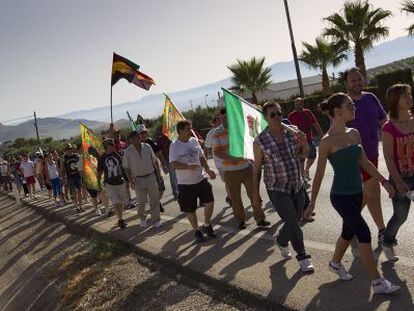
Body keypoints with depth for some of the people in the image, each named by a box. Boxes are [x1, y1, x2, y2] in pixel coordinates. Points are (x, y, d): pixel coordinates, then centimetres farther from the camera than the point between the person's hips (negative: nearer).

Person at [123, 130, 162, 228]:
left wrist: (159, 173, 8)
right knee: (142, 201, 3)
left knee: (155, 200, 4)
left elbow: (154, 161, 10)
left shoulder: (147, 147, 1)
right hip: (138, 179, -2)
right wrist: (131, 180, -9)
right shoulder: (128, 151, -6)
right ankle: (141, 218, 30)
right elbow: (126, 167, -1)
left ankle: (156, 220, 16)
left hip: (151, 177, 2)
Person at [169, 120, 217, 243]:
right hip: (185, 183, -4)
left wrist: (208, 170, 6)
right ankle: (197, 231, 27)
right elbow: (174, 164, -22)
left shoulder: (194, 141, 6)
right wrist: (189, 166, -34)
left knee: (210, 202, 0)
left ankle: (207, 226, 23)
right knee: (190, 210, 6)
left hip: (201, 179, 4)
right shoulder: (174, 146, -11)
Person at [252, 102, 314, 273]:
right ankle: (303, 258, 19)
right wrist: (256, 194, -2)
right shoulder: (260, 141, -13)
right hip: (277, 190, -4)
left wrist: (304, 144, -13)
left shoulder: (293, 133, -4)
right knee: (293, 224, -3)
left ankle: (281, 241, 46)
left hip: (297, 186, 4)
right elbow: (256, 169, -5)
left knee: (295, 222, 16)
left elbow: (303, 155, 9)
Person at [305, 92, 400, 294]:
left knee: (348, 232, 19)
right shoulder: (328, 141, -15)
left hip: (357, 193, 7)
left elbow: (365, 163, 14)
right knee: (365, 234, -6)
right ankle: (378, 283, 8)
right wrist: (312, 203, -8)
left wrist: (384, 181, 11)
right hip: (340, 196, -7)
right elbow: (319, 174, -11)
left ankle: (335, 263, 43)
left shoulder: (354, 134, 4)